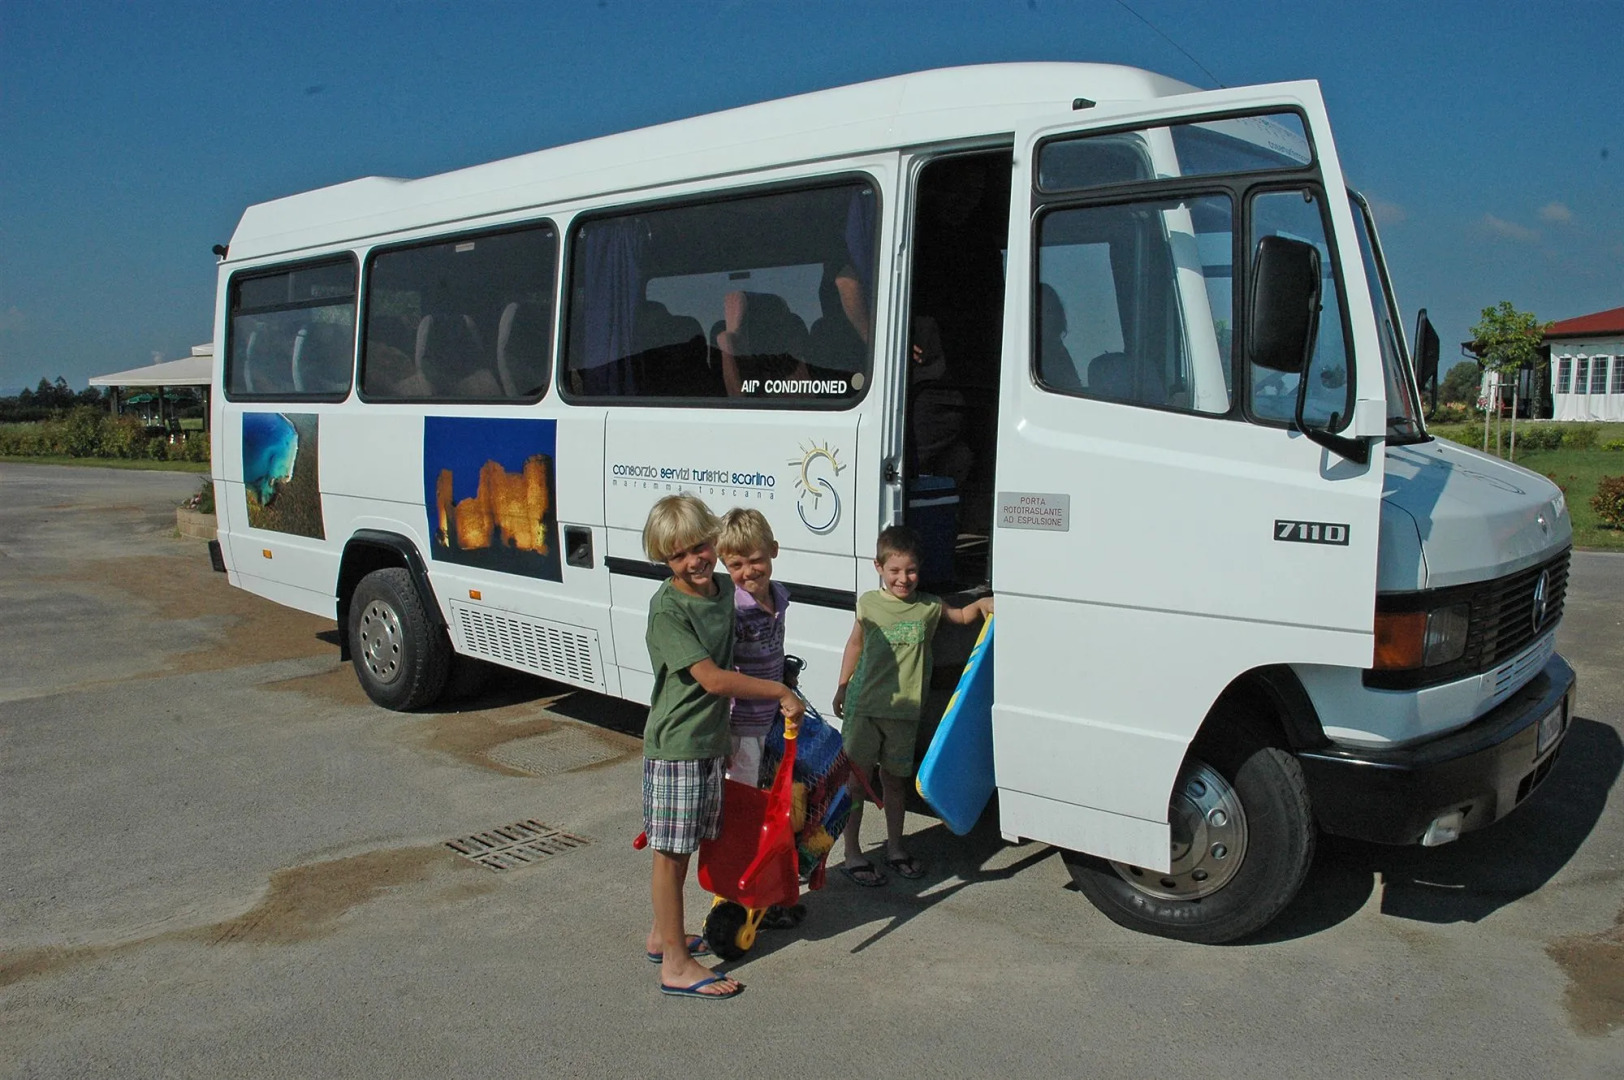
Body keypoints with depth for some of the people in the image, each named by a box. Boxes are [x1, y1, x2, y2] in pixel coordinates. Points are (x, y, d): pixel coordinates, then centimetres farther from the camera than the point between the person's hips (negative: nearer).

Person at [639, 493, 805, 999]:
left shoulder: (723, 587, 5)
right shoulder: (667, 608, -20)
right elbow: (713, 679, -24)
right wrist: (779, 692, -18)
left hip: (710, 740, 8)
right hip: (675, 745, -8)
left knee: (684, 847, 19)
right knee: (671, 852, 2)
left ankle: (662, 934, 36)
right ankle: (676, 965, 11)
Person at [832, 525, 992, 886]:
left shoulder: (929, 606, 0)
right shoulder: (869, 603, -2)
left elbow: (962, 616, 17)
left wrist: (982, 604, -5)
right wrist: (842, 687, 13)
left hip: (904, 710, 2)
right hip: (864, 706, -1)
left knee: (894, 778, 16)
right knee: (856, 779, 4)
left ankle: (894, 847, 33)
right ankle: (852, 854, 14)